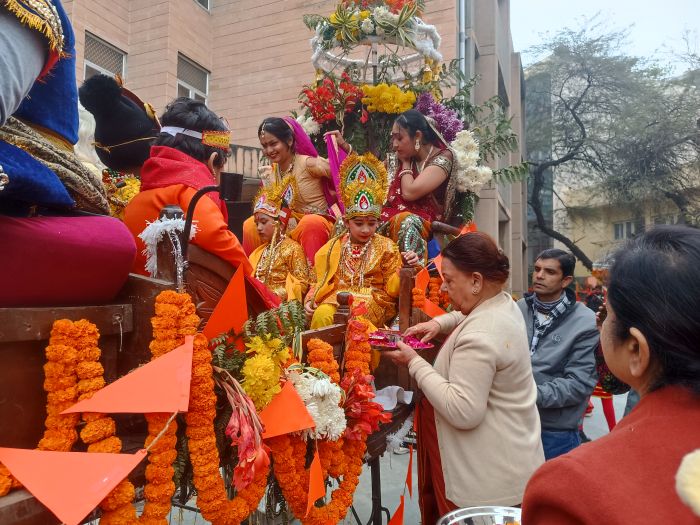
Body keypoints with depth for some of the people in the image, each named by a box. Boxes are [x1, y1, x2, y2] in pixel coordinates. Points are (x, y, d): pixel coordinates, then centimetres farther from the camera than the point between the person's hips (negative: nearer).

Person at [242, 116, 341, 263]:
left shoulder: (308, 163, -14)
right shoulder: (271, 171, 6)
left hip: (319, 223, -6)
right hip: (291, 226, 6)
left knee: (310, 223, -39)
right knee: (251, 226, -8)